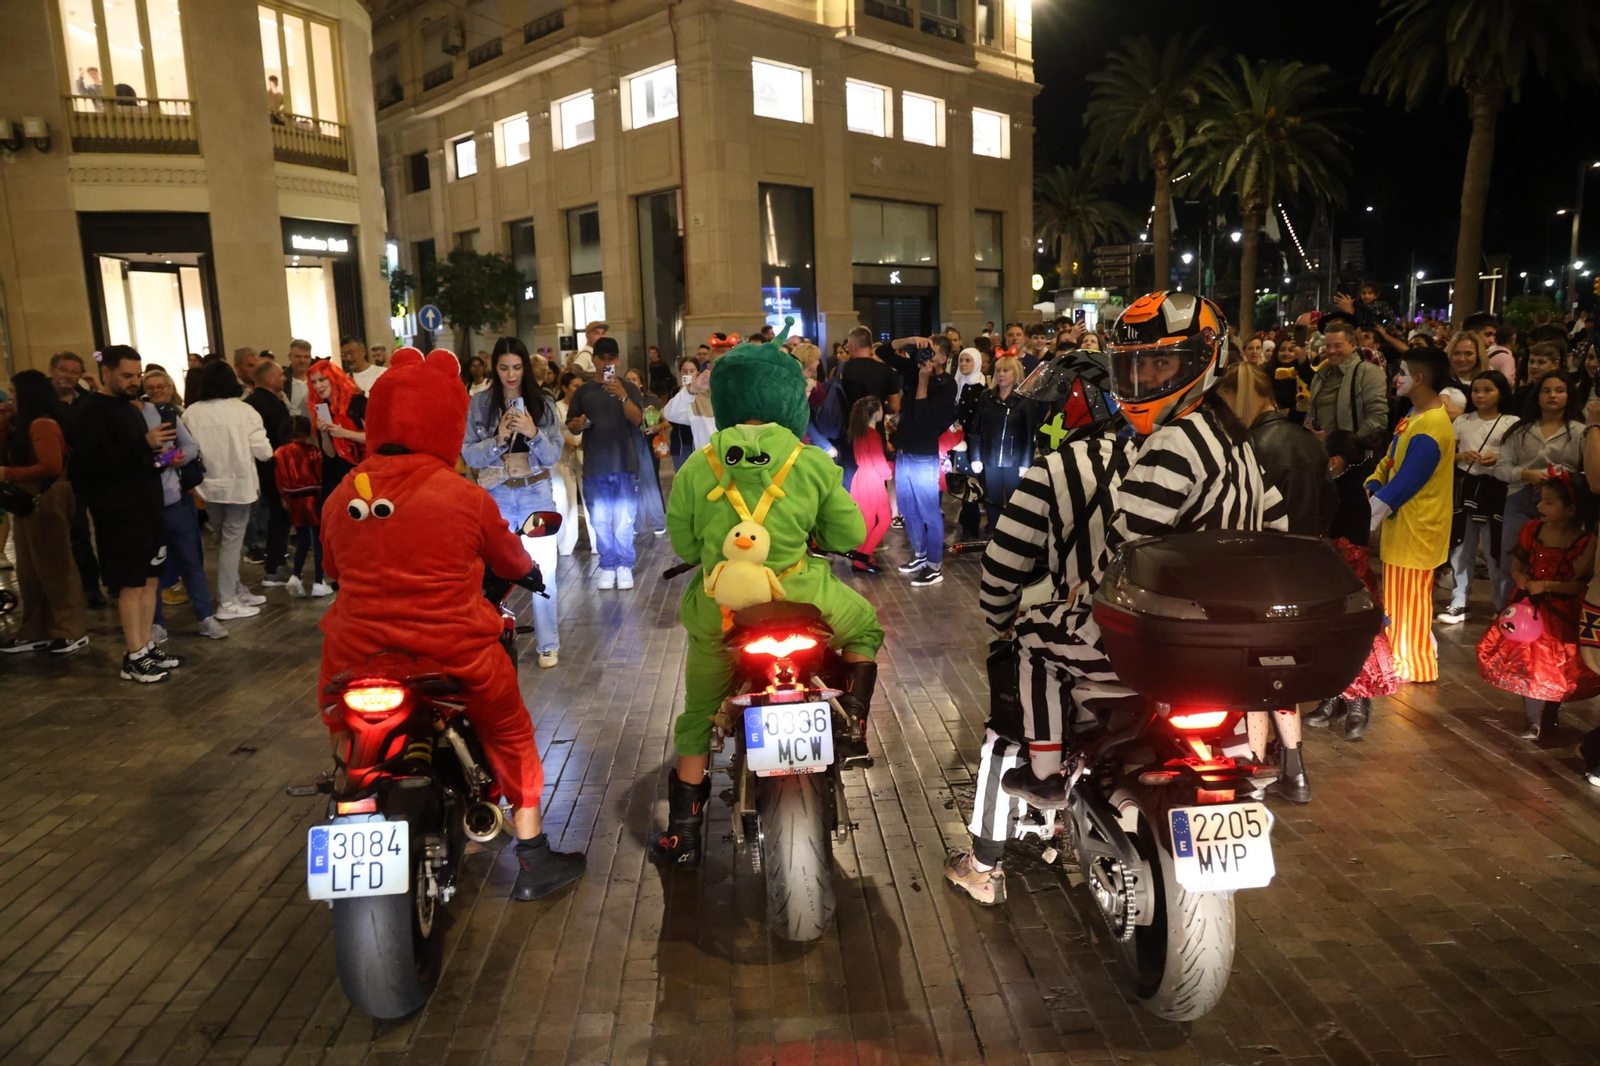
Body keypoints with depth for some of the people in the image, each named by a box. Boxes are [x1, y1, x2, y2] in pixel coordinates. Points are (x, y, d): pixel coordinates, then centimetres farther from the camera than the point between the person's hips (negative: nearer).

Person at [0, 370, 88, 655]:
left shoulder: (42, 425, -16)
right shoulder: (25, 425, 15)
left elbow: (51, 467, -26)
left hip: (46, 503, -10)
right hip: (30, 503, 10)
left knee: (55, 569, -2)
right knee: (31, 572, 14)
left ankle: (72, 632, 7)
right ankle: (34, 632, 22)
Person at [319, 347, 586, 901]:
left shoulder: (341, 496, -1)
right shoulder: (465, 497, -11)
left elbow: (333, 569, 15)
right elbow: (513, 562, 4)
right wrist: (524, 559, 27)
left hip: (360, 655, 3)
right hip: (455, 654, -3)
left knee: (347, 743, 29)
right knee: (512, 739, 18)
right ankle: (533, 862, 23)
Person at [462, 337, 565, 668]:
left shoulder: (543, 403, -1)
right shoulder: (479, 404, -1)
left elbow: (554, 455, -3)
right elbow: (469, 455, -4)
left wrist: (533, 433, -20)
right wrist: (498, 439, -19)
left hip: (537, 494, 0)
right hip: (495, 497, 0)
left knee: (542, 570, 0)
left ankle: (548, 644, 11)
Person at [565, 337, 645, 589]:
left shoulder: (629, 388, 3)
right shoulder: (583, 391, 7)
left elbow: (637, 419, -10)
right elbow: (571, 426, 9)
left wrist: (622, 395, -25)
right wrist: (579, 424, -14)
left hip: (625, 464, -1)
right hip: (594, 466, 2)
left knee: (624, 520, 0)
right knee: (600, 521, 4)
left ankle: (625, 566, 9)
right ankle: (607, 566, 13)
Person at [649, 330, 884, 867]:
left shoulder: (696, 469, -1)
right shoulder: (814, 464, -3)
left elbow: (682, 544, 3)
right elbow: (849, 534, 2)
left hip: (718, 612, 2)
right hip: (798, 597, -1)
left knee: (698, 717, 21)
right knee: (865, 625, 30)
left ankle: (683, 833, 26)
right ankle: (851, 731, 24)